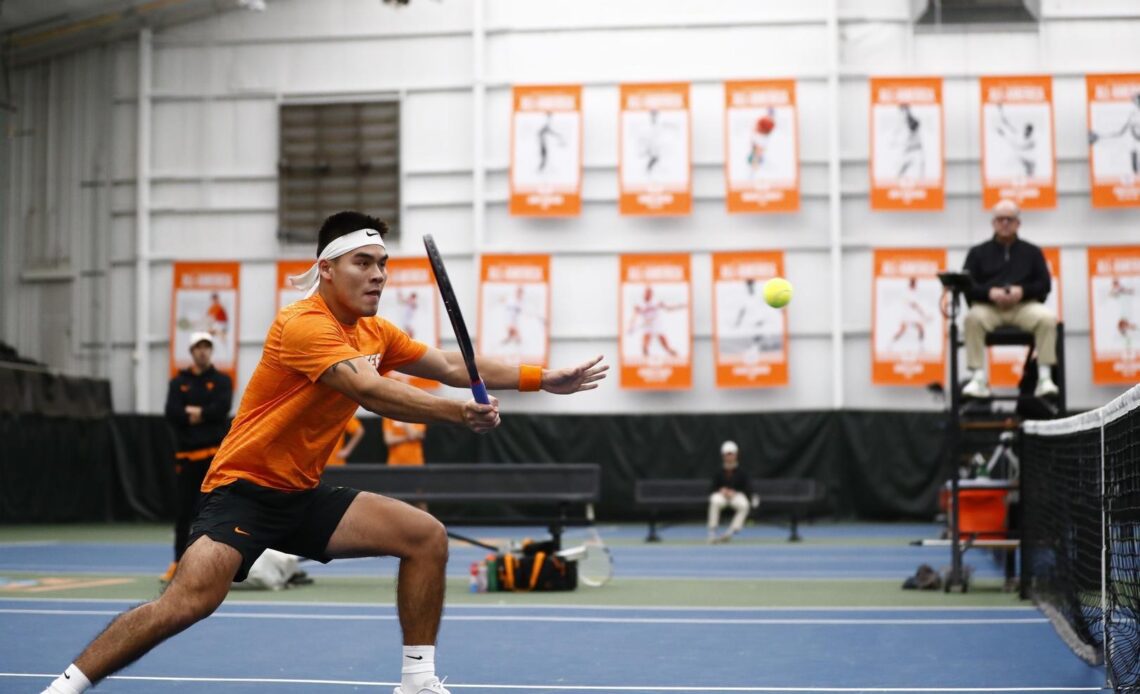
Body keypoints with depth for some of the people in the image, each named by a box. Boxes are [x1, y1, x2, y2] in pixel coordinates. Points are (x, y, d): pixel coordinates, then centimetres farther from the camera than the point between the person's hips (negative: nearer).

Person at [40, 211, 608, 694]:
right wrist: (459, 413, -39)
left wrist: (547, 379, 7)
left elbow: (454, 367, 12)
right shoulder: (305, 325, -19)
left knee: (426, 535, -4)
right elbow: (372, 392, -32)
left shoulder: (375, 332, 9)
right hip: (243, 490, -8)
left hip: (304, 496, 8)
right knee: (189, 600, -28)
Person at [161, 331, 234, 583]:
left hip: (216, 452, -2)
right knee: (183, 510, 4)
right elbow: (171, 414, -5)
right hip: (187, 453, 2)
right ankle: (179, 562, 14)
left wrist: (193, 412, -9)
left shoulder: (222, 381, 7)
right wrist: (205, 415, -12)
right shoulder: (178, 383, 11)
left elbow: (222, 408, -11)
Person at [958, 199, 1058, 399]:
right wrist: (990, 292, -16)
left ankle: (1045, 377, -28)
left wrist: (1022, 291, -12)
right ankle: (978, 378, -34)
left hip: (1024, 305, 1)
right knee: (973, 318, -36)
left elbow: (1045, 284, 8)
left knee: (1048, 317, -32)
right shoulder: (978, 252, 16)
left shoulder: (1032, 252, 18)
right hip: (988, 306, -1)